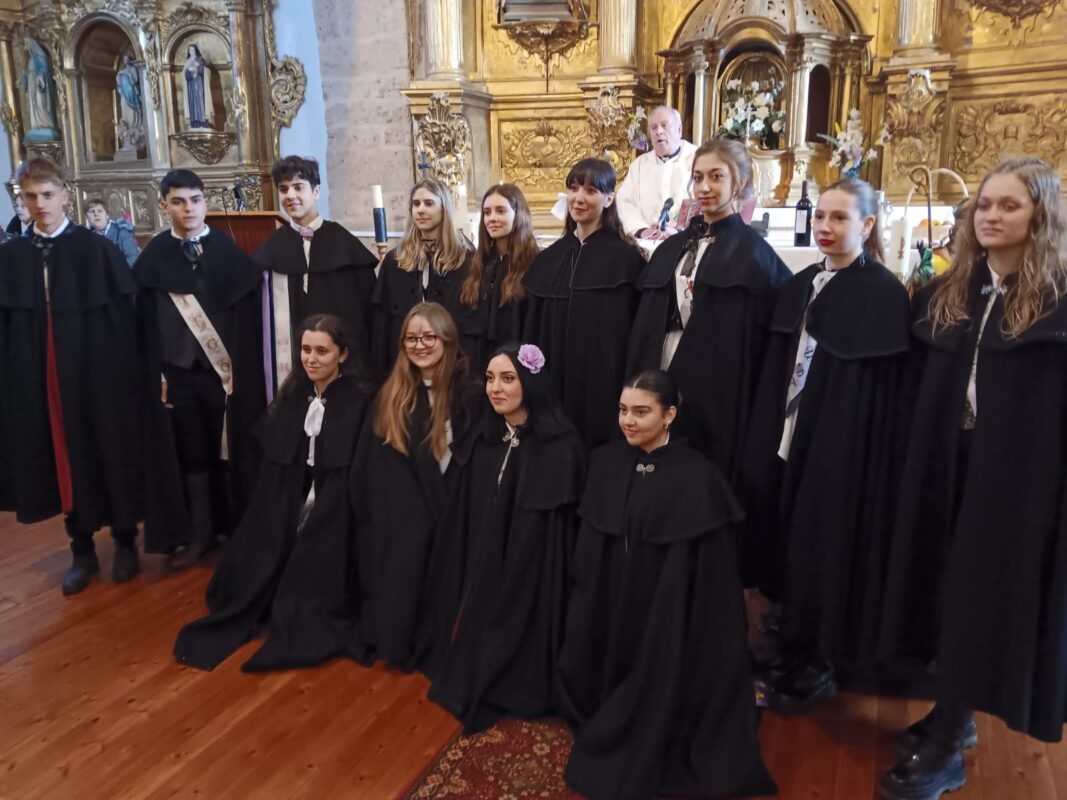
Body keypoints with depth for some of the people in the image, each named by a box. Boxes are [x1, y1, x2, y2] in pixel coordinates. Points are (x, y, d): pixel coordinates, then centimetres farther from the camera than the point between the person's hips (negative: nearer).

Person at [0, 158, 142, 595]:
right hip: (42, 382, 3)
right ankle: (82, 549, 25)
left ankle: (125, 542, 25)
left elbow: (125, 321, -7)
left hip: (98, 377, -3)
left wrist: (125, 376, -10)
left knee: (110, 456, 8)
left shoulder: (99, 250, -6)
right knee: (65, 461, 11)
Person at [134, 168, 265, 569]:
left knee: (232, 448, 6)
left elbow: (249, 316, -1)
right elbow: (146, 323, 3)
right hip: (179, 373, 1)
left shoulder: (230, 251, 1)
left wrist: (245, 370, -7)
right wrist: (156, 375, -2)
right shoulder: (153, 258, 3)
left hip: (227, 370, -1)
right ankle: (198, 533, 23)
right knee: (190, 453, 10)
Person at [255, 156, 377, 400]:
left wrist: (368, 362, -3)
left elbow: (367, 303, 1)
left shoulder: (344, 242, 0)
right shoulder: (271, 249, 6)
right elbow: (261, 315, 8)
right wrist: (265, 368, 2)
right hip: (289, 365, 1)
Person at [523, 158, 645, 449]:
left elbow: (634, 334, -6)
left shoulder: (626, 258, -5)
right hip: (552, 386, 4)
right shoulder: (549, 258, 10)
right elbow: (533, 331, 12)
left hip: (602, 386, -4)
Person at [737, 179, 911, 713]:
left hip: (842, 448, -6)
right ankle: (794, 653, 33)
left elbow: (885, 395, -13)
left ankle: (815, 668, 26)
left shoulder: (885, 294, -10)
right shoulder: (798, 288, 9)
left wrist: (855, 456, -16)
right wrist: (767, 443, 8)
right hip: (787, 440, 6)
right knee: (790, 550, 14)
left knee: (823, 555, 6)